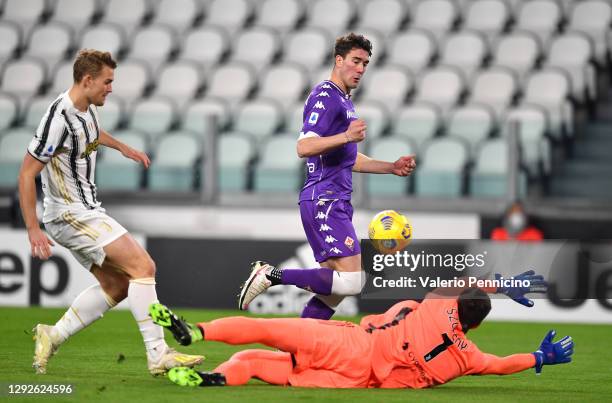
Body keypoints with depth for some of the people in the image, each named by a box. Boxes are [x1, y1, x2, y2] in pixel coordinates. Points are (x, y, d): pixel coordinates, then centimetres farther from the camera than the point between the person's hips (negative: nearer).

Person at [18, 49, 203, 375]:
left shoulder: (87, 109, 7)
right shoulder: (59, 119, -22)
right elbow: (27, 173, -20)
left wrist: (122, 147, 47)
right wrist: (33, 229, -22)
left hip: (86, 211, 10)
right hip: (70, 214, -10)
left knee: (116, 285, 9)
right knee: (142, 266, -15)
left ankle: (52, 336, 13)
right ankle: (158, 355, -16)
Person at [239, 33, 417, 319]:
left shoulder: (344, 102, 23)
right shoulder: (325, 97, -9)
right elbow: (304, 147, -21)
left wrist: (392, 167, 24)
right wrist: (346, 136, -32)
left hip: (336, 202, 10)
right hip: (324, 201, -10)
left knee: (335, 287, 9)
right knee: (350, 281, -20)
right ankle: (271, 275, -14)